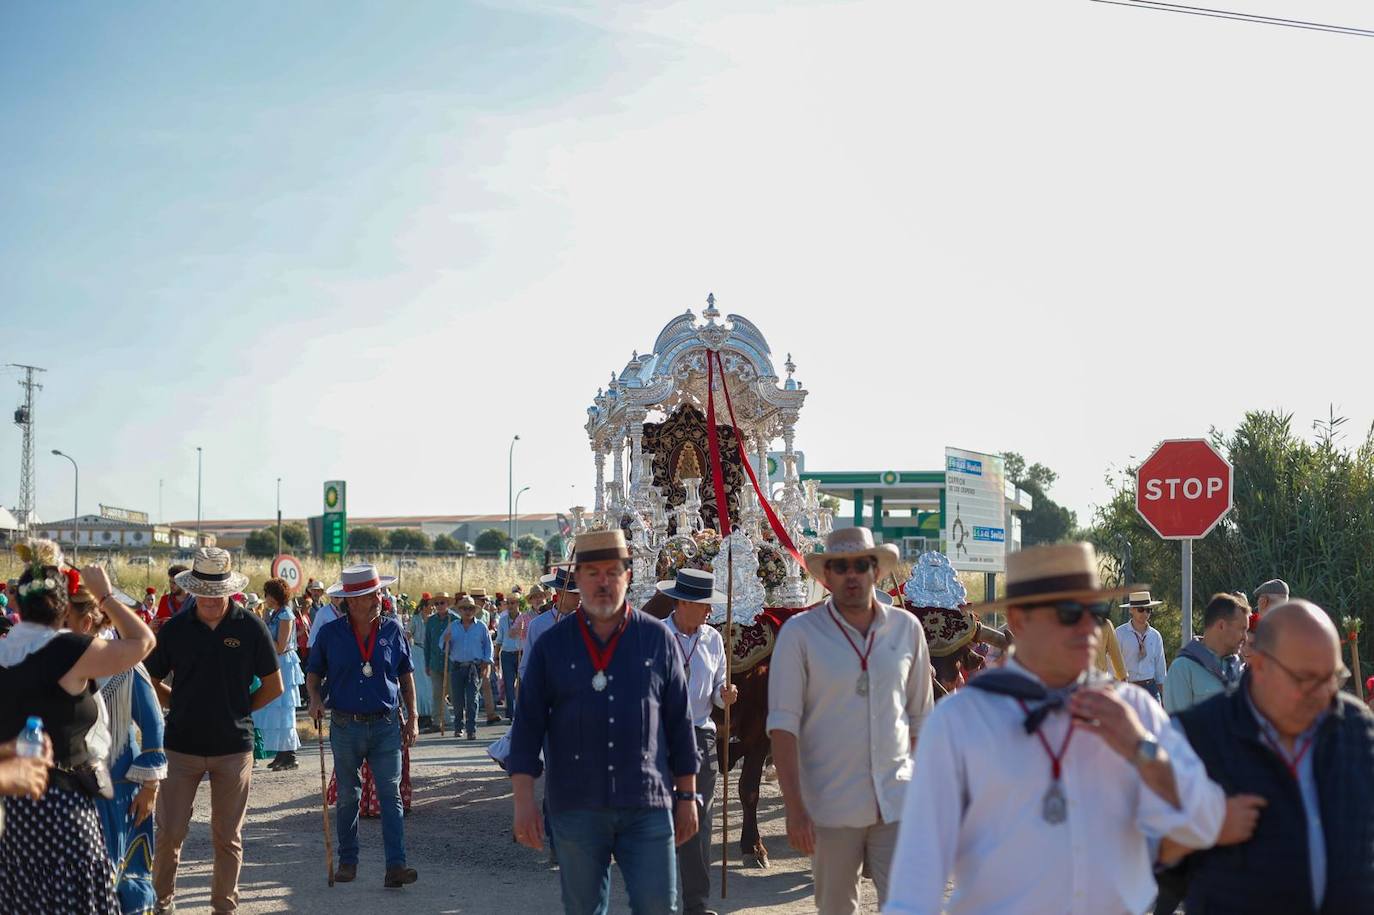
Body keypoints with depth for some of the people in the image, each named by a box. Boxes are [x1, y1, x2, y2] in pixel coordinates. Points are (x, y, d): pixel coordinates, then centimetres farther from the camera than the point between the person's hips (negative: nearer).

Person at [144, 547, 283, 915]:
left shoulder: (250, 627, -3)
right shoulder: (175, 628, 0)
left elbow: (273, 687, 5)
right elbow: (150, 681, 11)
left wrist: (239, 710, 3)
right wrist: (181, 706, 5)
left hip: (233, 747, -1)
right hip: (181, 744, 1)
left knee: (227, 837, 8)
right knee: (169, 832, 3)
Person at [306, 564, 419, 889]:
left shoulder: (392, 630, 1)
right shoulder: (330, 633, -1)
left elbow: (406, 676, 9)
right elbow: (314, 673, 11)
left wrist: (412, 717, 6)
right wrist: (315, 697, -9)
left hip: (386, 726, 0)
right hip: (345, 727, 0)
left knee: (391, 795, -6)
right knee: (347, 798, 11)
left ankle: (395, 866, -10)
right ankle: (347, 861, 24)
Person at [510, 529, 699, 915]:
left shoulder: (657, 639, 5)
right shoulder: (552, 646, 4)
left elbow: (680, 723, 8)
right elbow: (527, 727, 4)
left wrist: (686, 796, 7)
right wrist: (524, 800, -4)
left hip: (648, 807, 0)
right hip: (576, 807, 0)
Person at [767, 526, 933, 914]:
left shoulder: (906, 628, 5)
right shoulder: (800, 632, -4)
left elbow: (920, 718, 14)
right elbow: (783, 724, -8)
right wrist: (795, 808, -14)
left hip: (897, 802, 2)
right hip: (831, 806, -1)